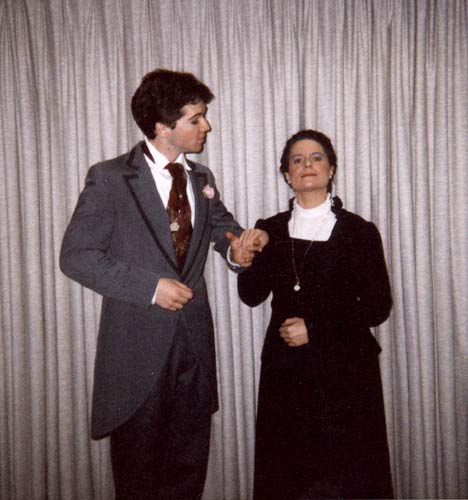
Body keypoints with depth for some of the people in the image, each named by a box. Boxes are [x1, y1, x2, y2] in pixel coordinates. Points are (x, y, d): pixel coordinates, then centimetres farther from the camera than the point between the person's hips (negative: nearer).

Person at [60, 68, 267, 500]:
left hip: (194, 339, 5)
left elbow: (222, 228, 18)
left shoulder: (201, 178, 8)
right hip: (138, 345, -5)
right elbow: (76, 255, -11)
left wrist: (237, 247, -7)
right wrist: (150, 286, -18)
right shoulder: (110, 177, -9)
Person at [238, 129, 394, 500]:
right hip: (285, 369, 3)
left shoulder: (359, 232, -2)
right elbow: (252, 296, 0)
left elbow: (378, 306, -4)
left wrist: (315, 329, -12)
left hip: (344, 370, -2)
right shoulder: (271, 230, 7)